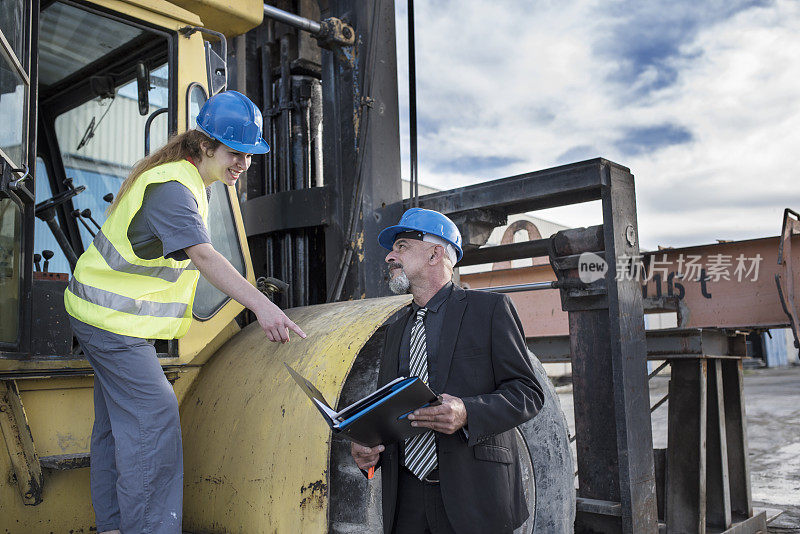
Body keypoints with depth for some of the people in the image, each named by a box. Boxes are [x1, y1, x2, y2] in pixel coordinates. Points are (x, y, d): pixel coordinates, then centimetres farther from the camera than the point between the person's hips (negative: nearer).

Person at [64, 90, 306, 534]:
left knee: (117, 421, 14)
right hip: (112, 318, -10)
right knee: (152, 418, -14)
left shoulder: (186, 180, 8)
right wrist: (261, 305, -51)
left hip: (108, 314, 10)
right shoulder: (172, 188, -25)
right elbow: (203, 255, -40)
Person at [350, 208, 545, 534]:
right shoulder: (396, 331, 18)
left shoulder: (490, 309, -1)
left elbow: (528, 392, -7)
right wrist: (365, 449, -2)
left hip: (474, 496, -5)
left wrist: (466, 413, -23)